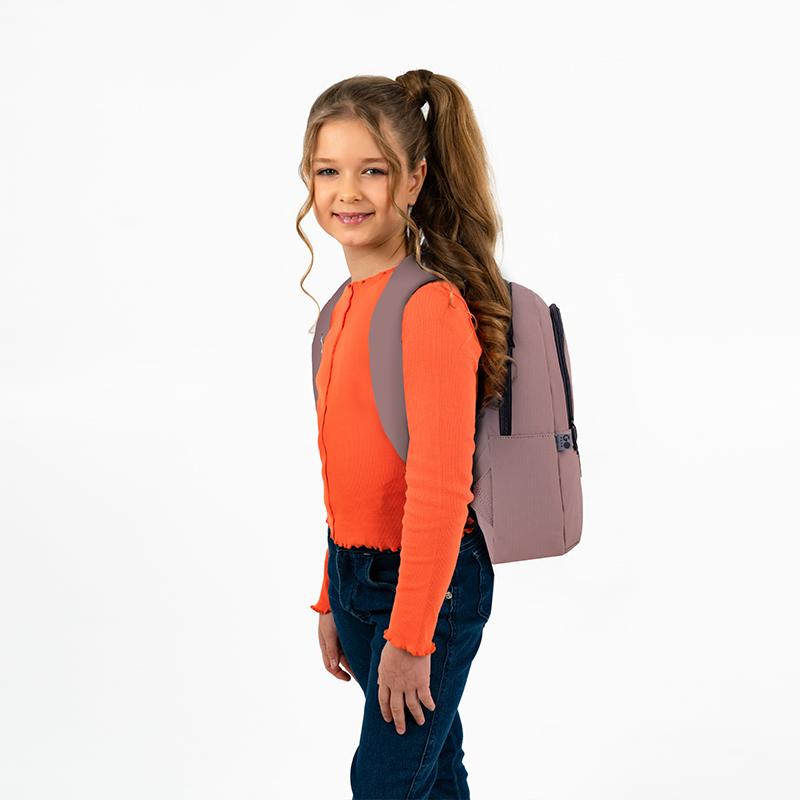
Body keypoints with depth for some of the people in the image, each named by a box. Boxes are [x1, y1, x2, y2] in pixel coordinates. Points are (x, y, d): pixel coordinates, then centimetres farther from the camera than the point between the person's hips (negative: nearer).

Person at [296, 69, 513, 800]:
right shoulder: (347, 305, 7)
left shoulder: (433, 307, -20)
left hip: (431, 582, -8)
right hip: (356, 572, 8)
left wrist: (408, 636, -20)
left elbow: (441, 485, -23)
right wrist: (332, 600, 17)